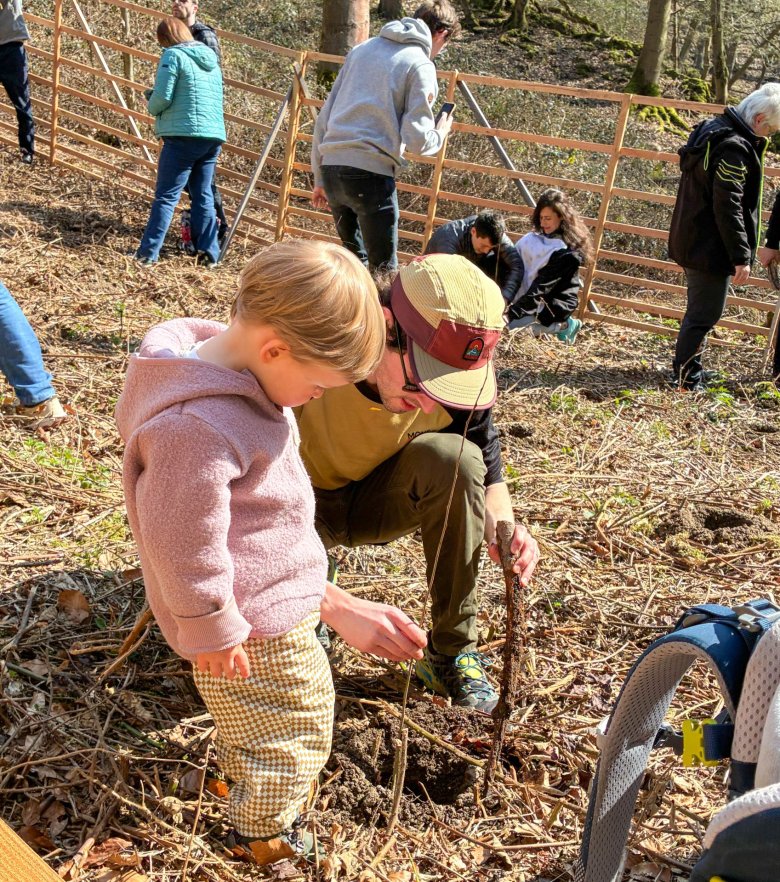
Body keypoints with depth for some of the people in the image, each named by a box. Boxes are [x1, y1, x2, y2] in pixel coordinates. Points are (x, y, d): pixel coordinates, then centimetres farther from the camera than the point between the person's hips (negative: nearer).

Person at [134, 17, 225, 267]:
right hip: (214, 136, 7)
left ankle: (148, 253, -7)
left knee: (166, 197, -5)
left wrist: (152, 108, 10)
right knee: (204, 196, 13)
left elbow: (162, 97, -12)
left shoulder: (173, 55, -4)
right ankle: (209, 253, 11)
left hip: (184, 135, -7)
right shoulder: (210, 58, 17)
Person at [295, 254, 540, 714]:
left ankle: (453, 651, -13)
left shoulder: (455, 377, -21)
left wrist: (502, 526, -28)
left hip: (380, 498, 3)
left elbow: (486, 466, -4)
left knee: (453, 454, -28)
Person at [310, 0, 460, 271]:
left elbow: (324, 116, 18)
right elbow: (417, 139, -8)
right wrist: (440, 134, 15)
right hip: (370, 172, -7)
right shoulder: (420, 65, 0)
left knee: (353, 258, 21)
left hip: (331, 166, 7)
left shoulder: (363, 49, 19)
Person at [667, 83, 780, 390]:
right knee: (705, 313, -2)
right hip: (711, 248, -11)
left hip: (693, 241, 11)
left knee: (700, 309, 20)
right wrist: (741, 256, -21)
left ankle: (689, 370, 30)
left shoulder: (713, 130, 10)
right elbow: (728, 207, -24)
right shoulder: (734, 148, -21)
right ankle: (685, 377, 6)